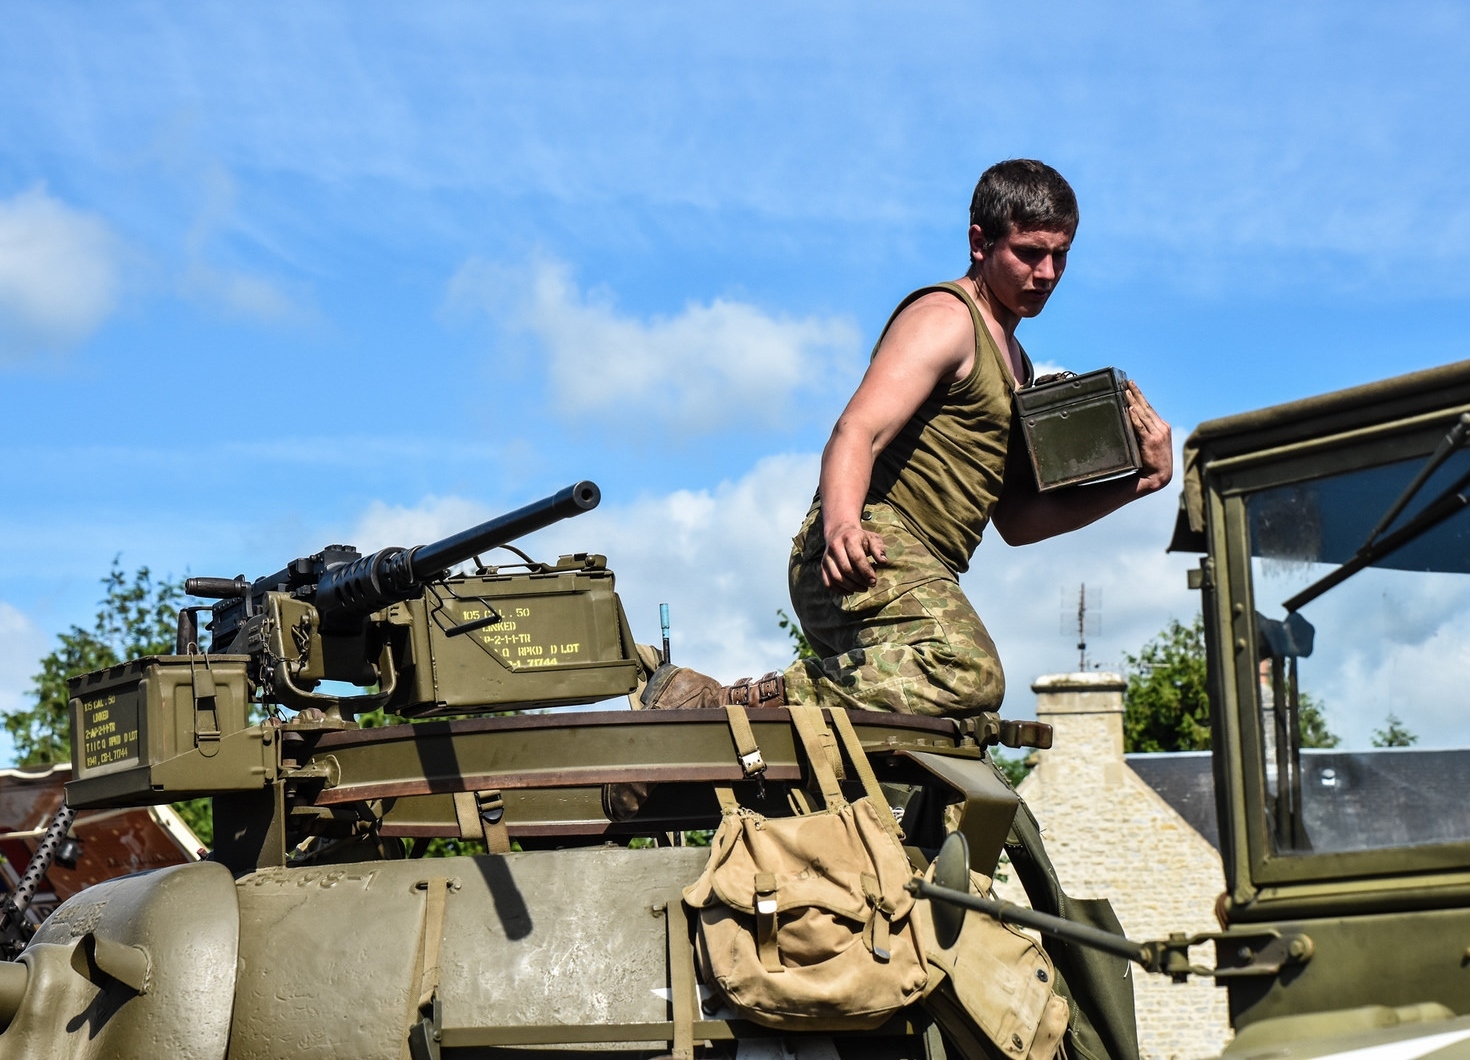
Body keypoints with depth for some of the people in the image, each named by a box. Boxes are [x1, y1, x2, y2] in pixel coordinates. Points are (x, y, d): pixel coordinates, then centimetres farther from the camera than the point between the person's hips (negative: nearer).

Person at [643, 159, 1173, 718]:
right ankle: (731, 703, -30)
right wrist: (841, 526, -39)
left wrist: (1135, 483, 14)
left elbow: (1016, 521, 27)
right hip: (873, 552, -10)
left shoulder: (1012, 363, 28)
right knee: (968, 675, -35)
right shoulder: (945, 318, -1)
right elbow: (857, 431, -18)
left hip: (922, 575, 10)